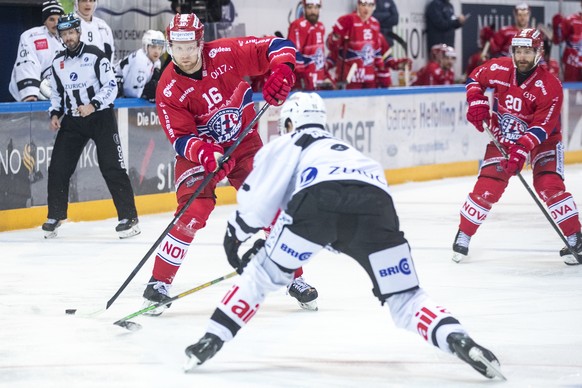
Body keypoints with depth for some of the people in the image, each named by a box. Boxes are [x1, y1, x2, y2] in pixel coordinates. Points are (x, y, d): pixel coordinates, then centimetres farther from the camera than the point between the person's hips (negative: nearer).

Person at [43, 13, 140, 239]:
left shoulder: (95, 56, -10)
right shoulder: (58, 62, 7)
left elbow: (111, 86, -12)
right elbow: (56, 92, 18)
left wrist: (93, 105, -24)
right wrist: (55, 114, 3)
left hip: (100, 117, -5)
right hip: (72, 120, 5)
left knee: (112, 167, -10)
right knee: (58, 167, 0)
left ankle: (128, 217, -7)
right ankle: (55, 216, 15)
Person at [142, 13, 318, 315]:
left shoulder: (225, 54, -18)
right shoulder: (168, 90, -19)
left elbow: (275, 46, -13)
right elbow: (180, 139, -21)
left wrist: (282, 70, -34)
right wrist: (206, 153, -40)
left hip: (243, 141, 2)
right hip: (198, 148, -2)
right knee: (194, 210, -20)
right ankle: (159, 283, -12)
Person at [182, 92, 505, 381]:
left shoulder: (289, 144, 31)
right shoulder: (346, 149, 47)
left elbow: (259, 195, 17)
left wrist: (236, 234, 34)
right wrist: (268, 243, 60)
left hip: (320, 198, -3)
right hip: (376, 205, 3)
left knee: (263, 272, 18)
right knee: (404, 299, 12)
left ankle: (211, 341, 12)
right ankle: (459, 340, -13)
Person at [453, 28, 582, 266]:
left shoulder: (550, 87, -25)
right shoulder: (499, 69, -14)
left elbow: (541, 127, -28)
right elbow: (475, 79, 7)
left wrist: (521, 150, -38)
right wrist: (476, 102, -10)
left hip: (542, 139, -3)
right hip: (503, 137, 3)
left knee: (549, 186, -20)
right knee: (486, 187, -7)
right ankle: (463, 236, 9)